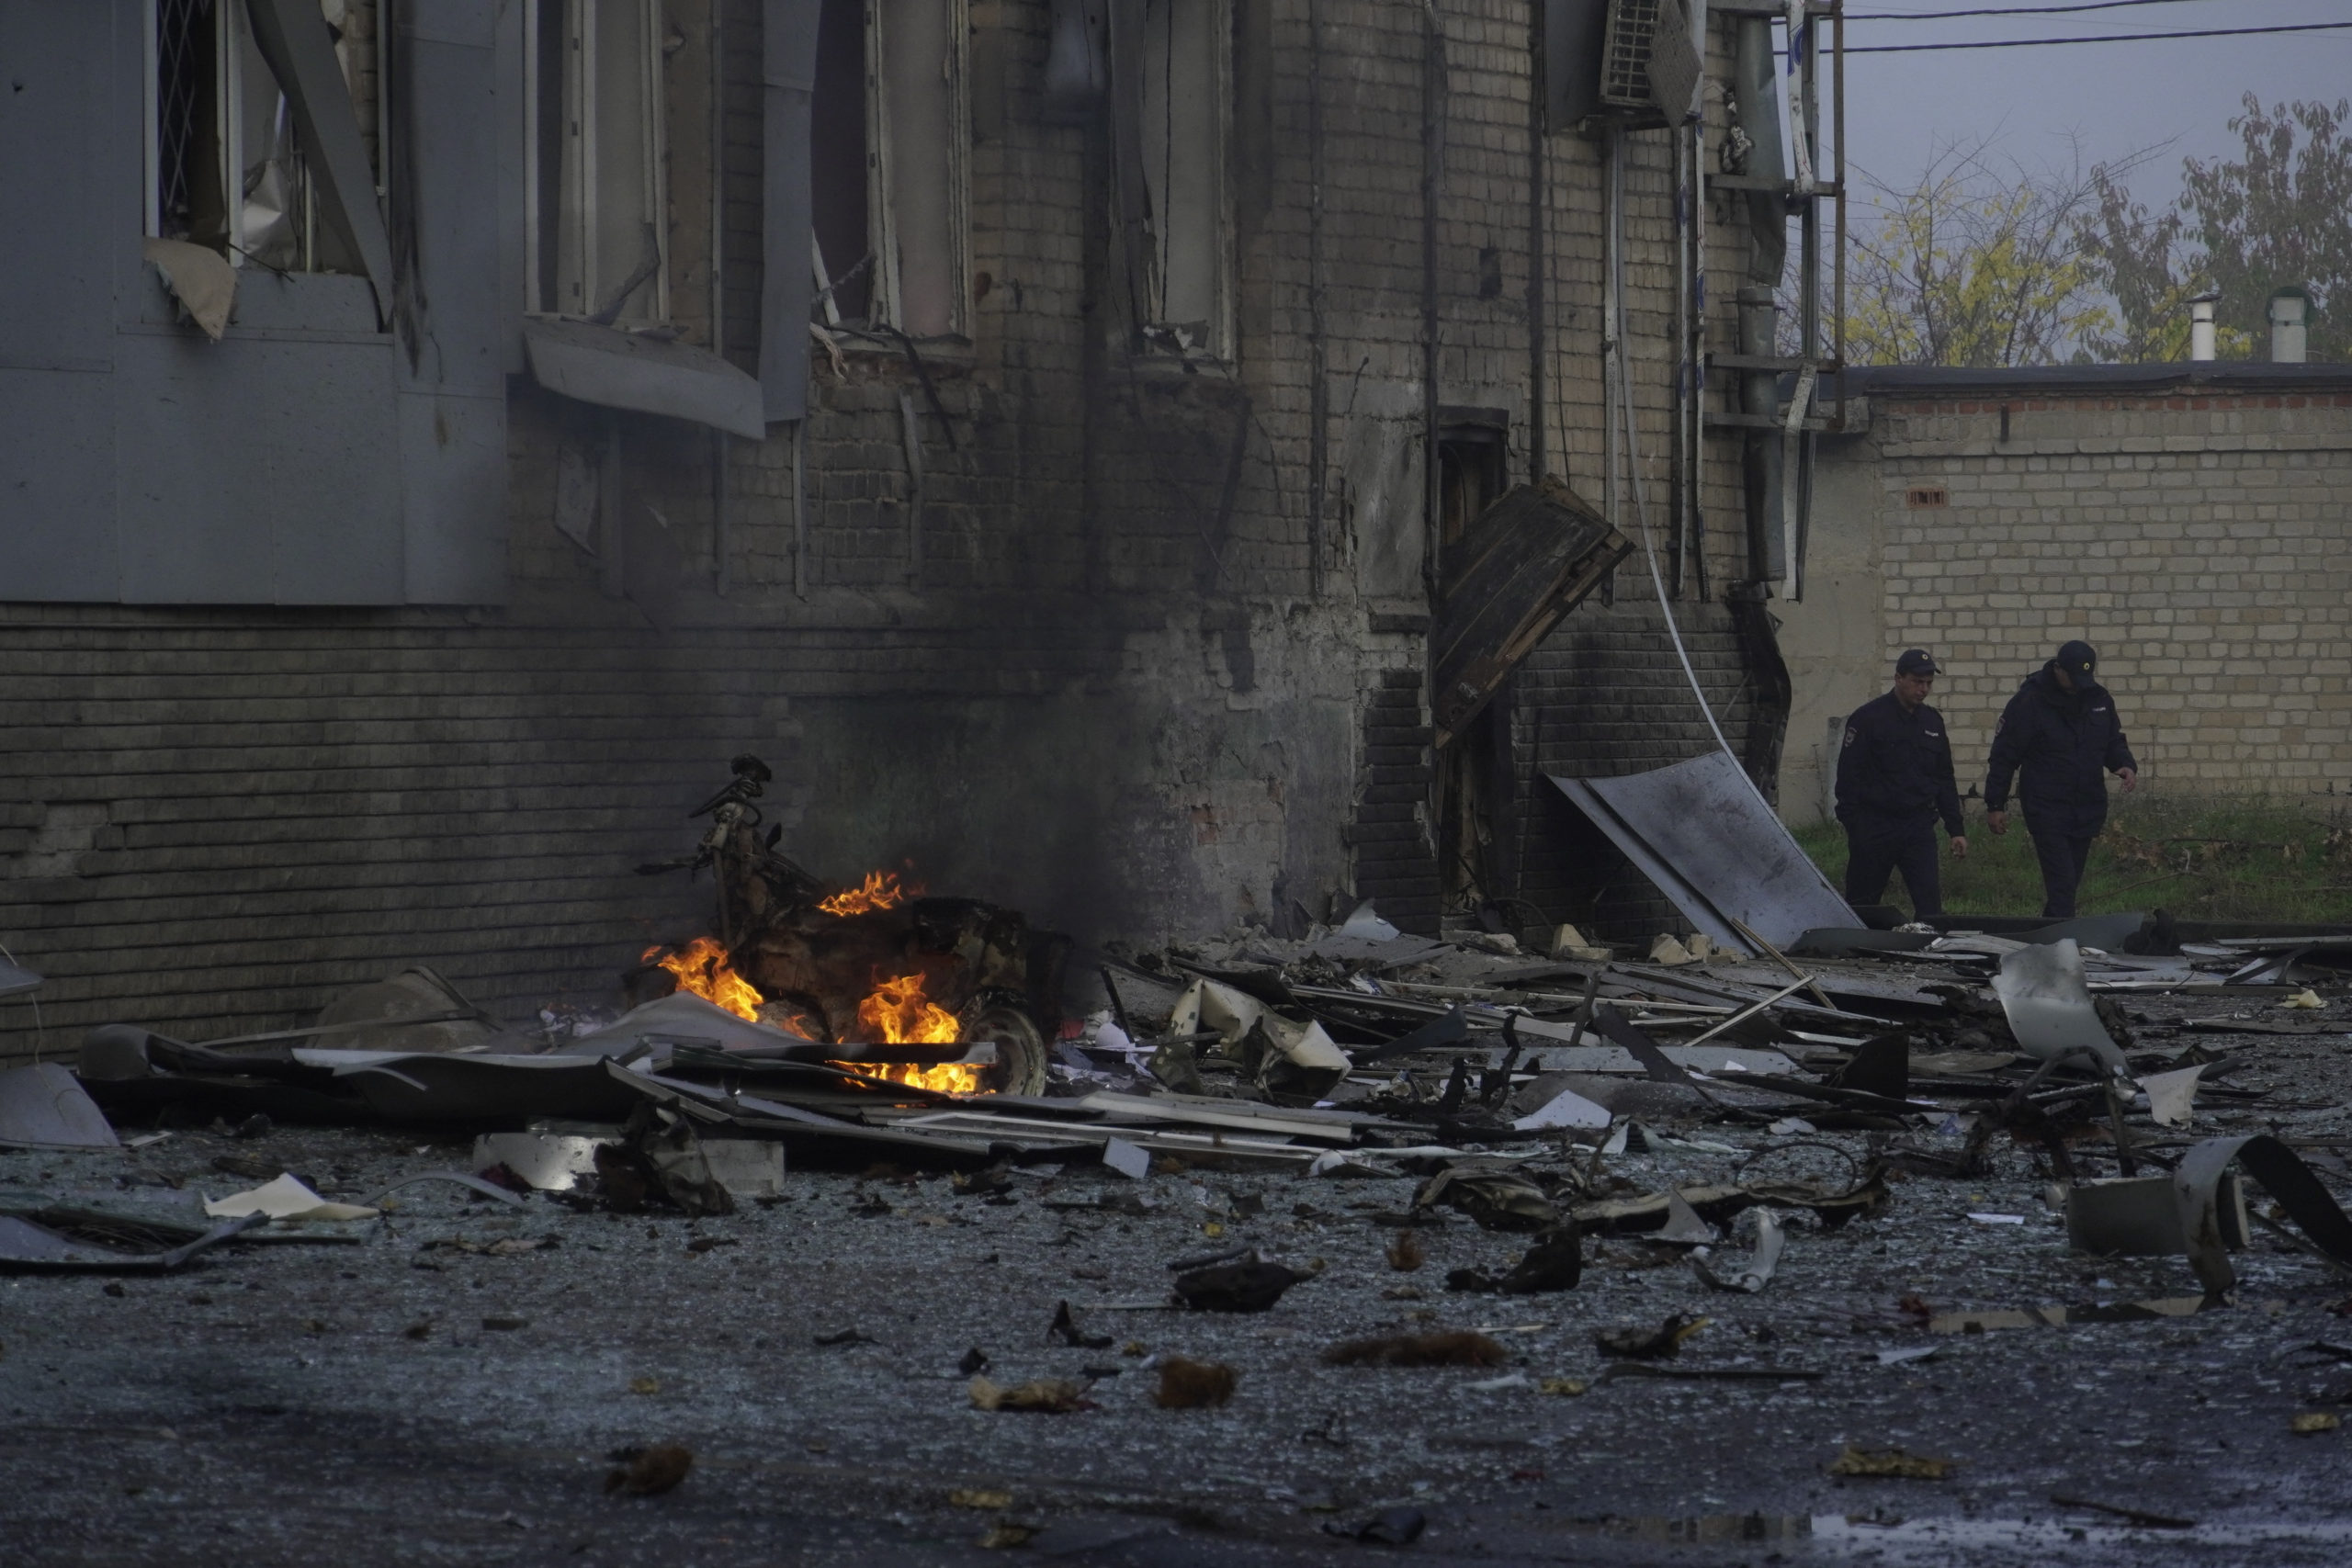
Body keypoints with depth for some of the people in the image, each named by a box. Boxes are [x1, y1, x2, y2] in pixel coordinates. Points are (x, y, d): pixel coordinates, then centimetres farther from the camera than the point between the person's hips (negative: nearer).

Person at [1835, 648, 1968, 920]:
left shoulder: (1932, 722, 12)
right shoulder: (1868, 718, -6)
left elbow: (1944, 780, 20)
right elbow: (1849, 778, -8)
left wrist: (1955, 830, 14)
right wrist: (1854, 830, -14)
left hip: (1918, 826, 4)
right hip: (1875, 824, -4)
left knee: (1930, 903, -7)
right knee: (1861, 906, 4)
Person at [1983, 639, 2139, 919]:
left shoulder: (2099, 698, 5)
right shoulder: (2029, 701, -11)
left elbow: (2114, 742, 17)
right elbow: (2004, 755, -6)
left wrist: (2126, 766, -6)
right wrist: (1995, 804, -6)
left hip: (2087, 810, 6)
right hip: (2047, 809, -6)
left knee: (2068, 884, 12)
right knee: (2061, 885, -14)